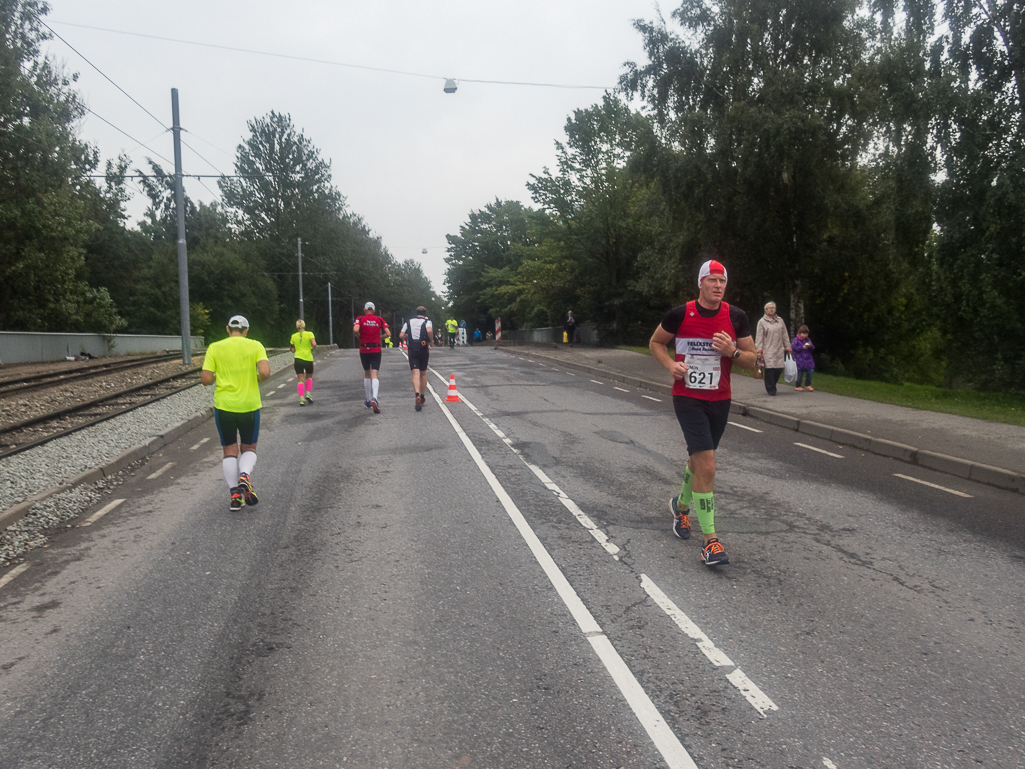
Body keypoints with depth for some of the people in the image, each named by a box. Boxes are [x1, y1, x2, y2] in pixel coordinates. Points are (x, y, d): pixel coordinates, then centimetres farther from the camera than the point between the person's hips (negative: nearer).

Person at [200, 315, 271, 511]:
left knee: (229, 450, 13)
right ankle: (245, 476, -13)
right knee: (249, 448, 15)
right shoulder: (255, 346, -2)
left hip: (224, 406, 1)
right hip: (249, 405, 0)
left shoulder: (214, 348, 0)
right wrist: (256, 379, 6)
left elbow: (205, 380, -4)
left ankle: (235, 494, 8)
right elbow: (265, 372, -15)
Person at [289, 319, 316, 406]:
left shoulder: (294, 336, 6)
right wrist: (312, 349, 4)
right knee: (309, 377, 20)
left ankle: (301, 399, -9)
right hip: (308, 359, -1)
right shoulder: (309, 334, -1)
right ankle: (308, 394, 4)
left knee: (301, 379, 1)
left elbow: (293, 351, 7)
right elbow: (314, 344, -16)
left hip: (298, 359, 1)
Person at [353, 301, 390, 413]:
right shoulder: (379, 319, 4)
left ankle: (368, 400, 22)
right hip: (376, 350, 0)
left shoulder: (360, 319, 0)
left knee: (367, 375, 16)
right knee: (374, 375, -5)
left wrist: (359, 336, 1)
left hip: (364, 350, 0)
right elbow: (388, 333, -2)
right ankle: (374, 398, -28)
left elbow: (355, 330, -18)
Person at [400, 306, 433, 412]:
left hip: (412, 351, 1)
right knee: (423, 374, 14)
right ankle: (423, 397, 24)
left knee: (415, 374, -7)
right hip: (423, 350, 0)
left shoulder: (408, 322, 9)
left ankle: (417, 395, -30)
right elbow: (429, 330, -22)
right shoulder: (427, 321, 0)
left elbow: (401, 335, 4)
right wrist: (430, 340, -5)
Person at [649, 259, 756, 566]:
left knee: (699, 461, 20)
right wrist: (670, 364, -11)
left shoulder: (736, 317, -1)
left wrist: (732, 351, -17)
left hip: (720, 400, 4)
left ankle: (681, 505, 50)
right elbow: (655, 342, 8)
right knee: (707, 466, -15)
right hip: (687, 399, -4)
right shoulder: (680, 315, -8)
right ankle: (710, 540, -8)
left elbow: (752, 360, 5)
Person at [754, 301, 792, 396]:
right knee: (770, 370, -10)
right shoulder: (762, 322, 3)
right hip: (768, 351, -4)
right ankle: (771, 389, 2)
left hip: (779, 350, 4)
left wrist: (787, 347, 12)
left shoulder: (780, 320, 14)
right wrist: (759, 350, -7)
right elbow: (759, 337, 0)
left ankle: (771, 386, 20)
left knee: (779, 369, -1)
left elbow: (785, 336, 17)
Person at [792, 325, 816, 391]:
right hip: (800, 359, -5)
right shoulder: (796, 340, -6)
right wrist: (802, 347, -20)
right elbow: (793, 347, -15)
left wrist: (810, 346, -10)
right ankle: (798, 386, 13)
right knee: (800, 373, 0)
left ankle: (807, 385, 17)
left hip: (808, 359, 5)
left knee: (810, 371, 1)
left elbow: (813, 348, 14)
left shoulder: (808, 340, 12)